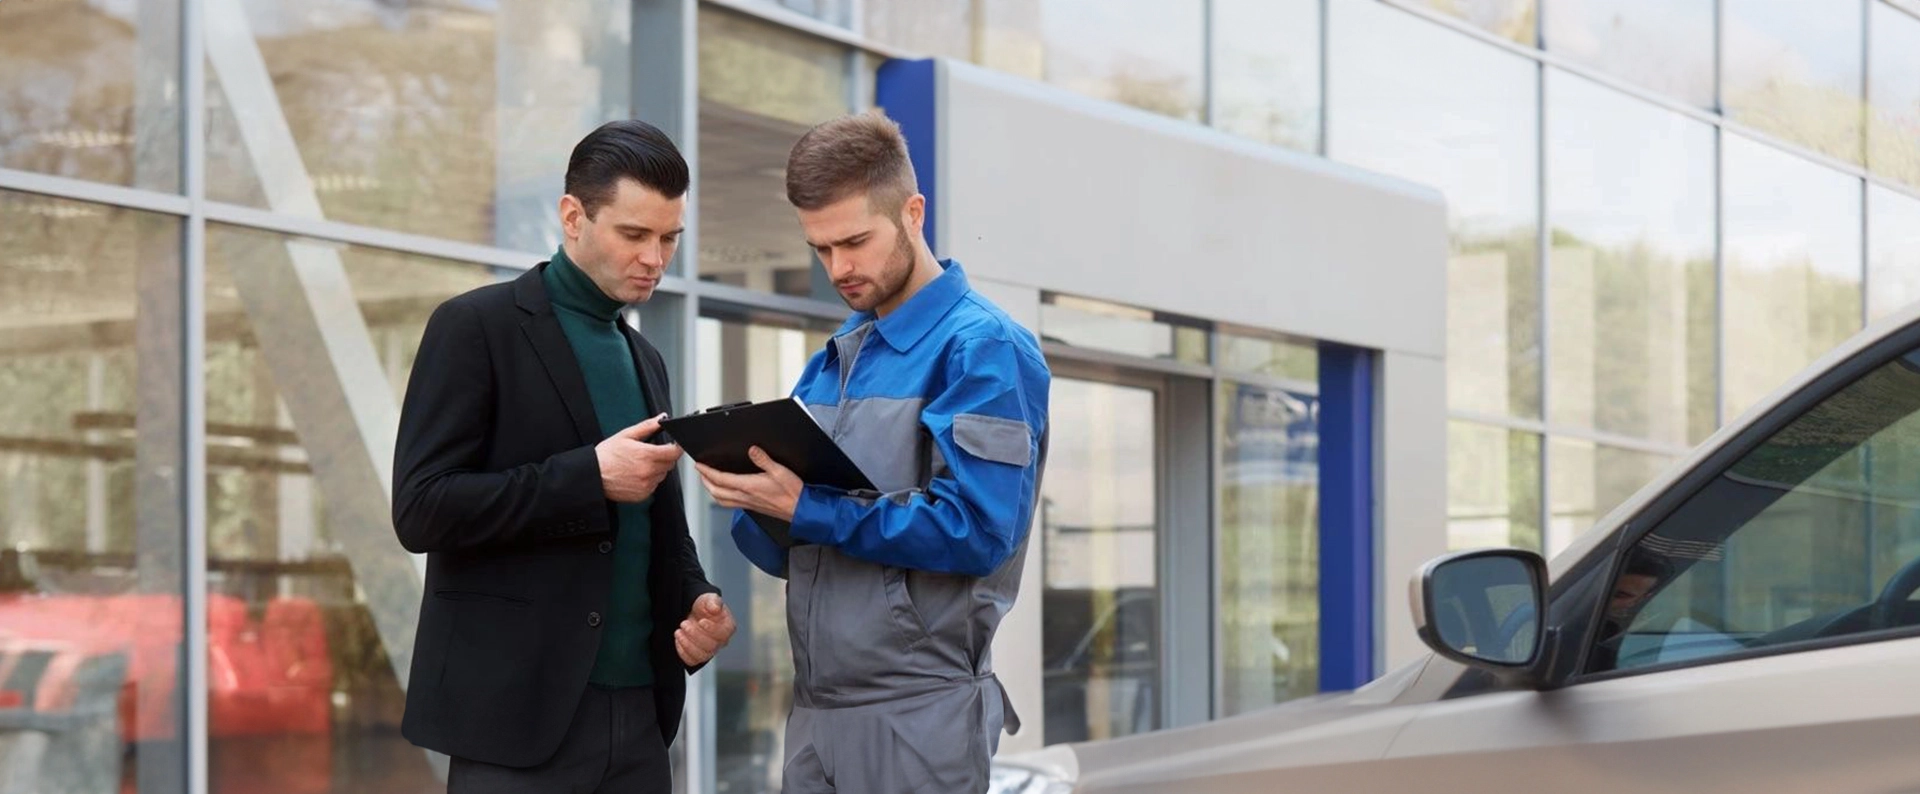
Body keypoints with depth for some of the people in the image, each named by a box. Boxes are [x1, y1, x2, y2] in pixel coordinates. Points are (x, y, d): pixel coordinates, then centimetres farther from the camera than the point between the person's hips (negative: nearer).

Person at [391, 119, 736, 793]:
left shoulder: (644, 360, 17)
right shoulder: (477, 328, -4)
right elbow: (421, 509, -12)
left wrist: (696, 601, 3)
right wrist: (590, 476, -17)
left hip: (637, 710, 6)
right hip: (518, 709, -6)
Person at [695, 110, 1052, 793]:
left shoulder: (982, 349, -8)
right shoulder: (831, 364, 15)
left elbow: (977, 531, -19)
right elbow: (786, 554, 14)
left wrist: (808, 510, -18)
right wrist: (754, 496, -7)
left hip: (918, 716, -7)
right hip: (816, 710, 7)